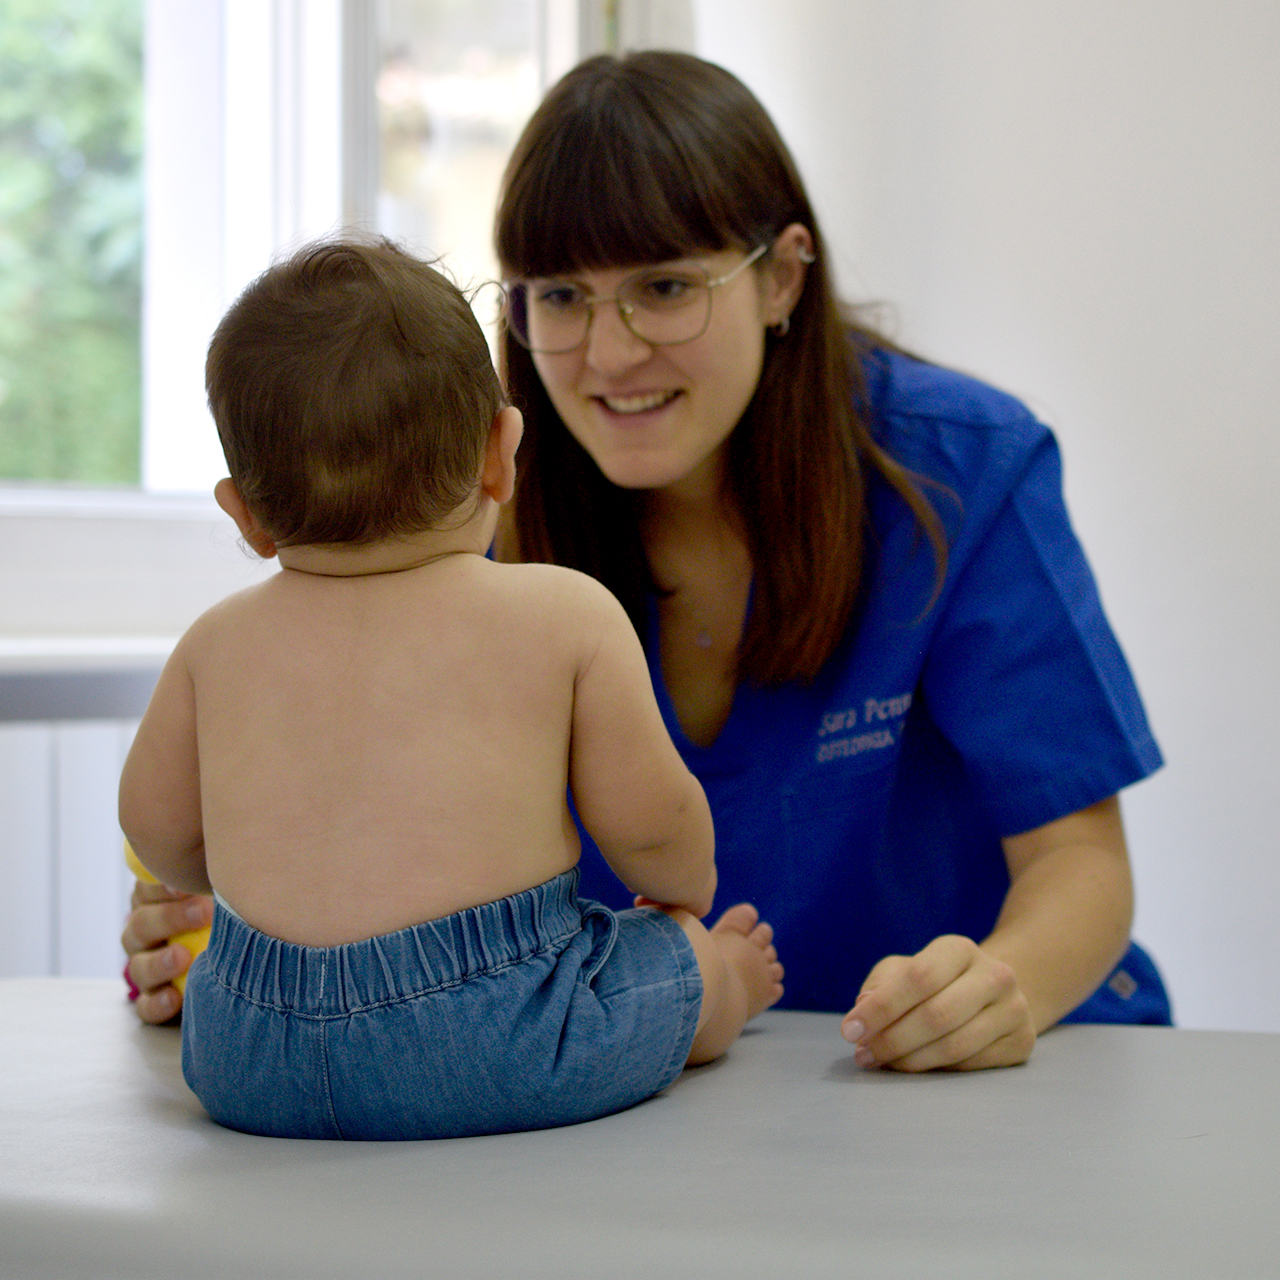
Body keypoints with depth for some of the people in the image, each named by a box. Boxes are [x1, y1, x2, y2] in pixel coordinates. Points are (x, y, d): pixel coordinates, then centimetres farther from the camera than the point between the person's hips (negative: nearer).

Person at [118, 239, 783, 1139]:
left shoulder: (218, 645, 5)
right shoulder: (569, 615, -5)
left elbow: (158, 828, 16)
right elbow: (647, 821, -1)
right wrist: (685, 892, 23)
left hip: (248, 1066, 4)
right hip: (509, 1054, -3)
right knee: (693, 959, 20)